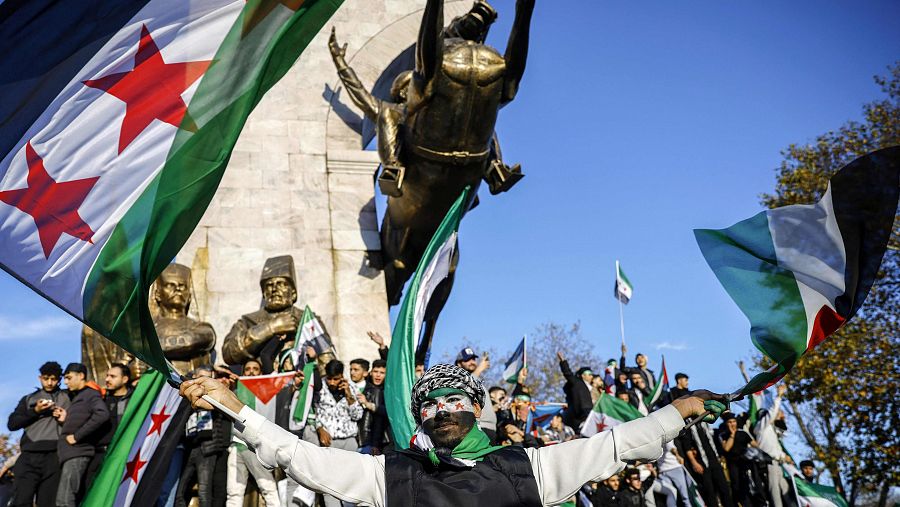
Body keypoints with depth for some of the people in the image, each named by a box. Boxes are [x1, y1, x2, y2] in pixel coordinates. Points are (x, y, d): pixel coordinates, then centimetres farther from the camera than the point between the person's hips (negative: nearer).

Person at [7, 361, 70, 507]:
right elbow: (12, 424, 11)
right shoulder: (28, 399, 19)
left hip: (54, 458, -1)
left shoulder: (66, 398, 15)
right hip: (29, 457, 1)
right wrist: (35, 411, -1)